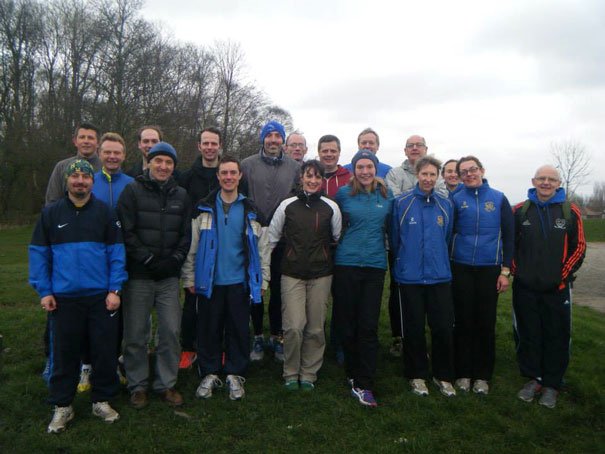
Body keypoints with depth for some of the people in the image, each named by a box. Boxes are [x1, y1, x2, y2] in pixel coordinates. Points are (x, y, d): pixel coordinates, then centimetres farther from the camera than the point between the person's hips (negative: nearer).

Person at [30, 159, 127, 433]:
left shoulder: (105, 213, 1)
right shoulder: (51, 213, 3)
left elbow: (116, 252, -1)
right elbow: (38, 253, 5)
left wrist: (115, 290, -8)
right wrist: (44, 291, -1)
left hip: (101, 297, 0)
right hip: (64, 298, 1)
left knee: (105, 352, 7)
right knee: (64, 353, 11)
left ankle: (102, 401, 25)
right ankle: (62, 406, 27)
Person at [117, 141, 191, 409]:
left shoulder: (181, 195, 11)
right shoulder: (133, 191, 0)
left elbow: (186, 234, 10)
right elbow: (126, 232, -7)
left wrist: (174, 259, -4)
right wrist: (148, 259, -12)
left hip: (169, 276, 3)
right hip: (138, 275, -3)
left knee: (171, 331, 4)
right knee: (135, 334, 5)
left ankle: (166, 384, 20)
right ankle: (138, 385, 22)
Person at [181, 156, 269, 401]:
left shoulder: (250, 210, 6)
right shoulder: (204, 208, 4)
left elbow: (261, 247, 7)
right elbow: (191, 246, 4)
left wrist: (262, 280, 3)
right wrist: (189, 277, 0)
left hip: (239, 282, 0)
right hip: (209, 281, 0)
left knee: (238, 330, 8)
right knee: (208, 330, 8)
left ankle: (235, 375, 23)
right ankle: (209, 373, 25)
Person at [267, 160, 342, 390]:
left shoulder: (331, 207, 4)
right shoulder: (287, 205, 3)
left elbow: (338, 237, 13)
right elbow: (272, 237, 9)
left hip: (321, 275, 1)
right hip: (292, 274, -1)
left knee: (316, 328, 6)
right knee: (294, 327, -7)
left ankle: (309, 373, 25)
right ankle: (291, 373, 16)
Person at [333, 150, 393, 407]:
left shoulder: (386, 195, 5)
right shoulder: (343, 194, 0)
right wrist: (345, 242, 10)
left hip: (375, 265, 1)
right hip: (346, 264, -1)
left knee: (369, 326, -1)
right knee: (346, 323, 6)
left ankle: (362, 385, 7)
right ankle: (353, 373, 28)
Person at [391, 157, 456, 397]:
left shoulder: (446, 204, 4)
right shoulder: (402, 202, -4)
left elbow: (448, 237, 15)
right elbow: (394, 237, 4)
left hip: (440, 276, 2)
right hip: (410, 277, -2)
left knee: (444, 328, 5)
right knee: (414, 328, 8)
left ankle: (443, 375, 25)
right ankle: (417, 375, 26)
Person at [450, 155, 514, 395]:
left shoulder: (499, 199, 3)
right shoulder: (456, 200, 2)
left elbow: (508, 236, 4)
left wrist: (505, 271, -1)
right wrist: (447, 267, -2)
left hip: (489, 269, 0)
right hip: (461, 268, 0)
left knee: (486, 323, 7)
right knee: (463, 321, 6)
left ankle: (482, 375, 21)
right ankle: (463, 373, 20)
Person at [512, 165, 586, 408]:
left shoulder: (570, 212, 0)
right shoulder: (520, 211, 4)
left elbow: (579, 247, 2)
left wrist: (564, 274, -3)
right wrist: (515, 270, 0)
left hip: (557, 288, -1)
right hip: (524, 288, 1)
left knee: (557, 337, 6)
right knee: (527, 335, 10)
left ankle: (551, 384, 22)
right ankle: (533, 378, 26)